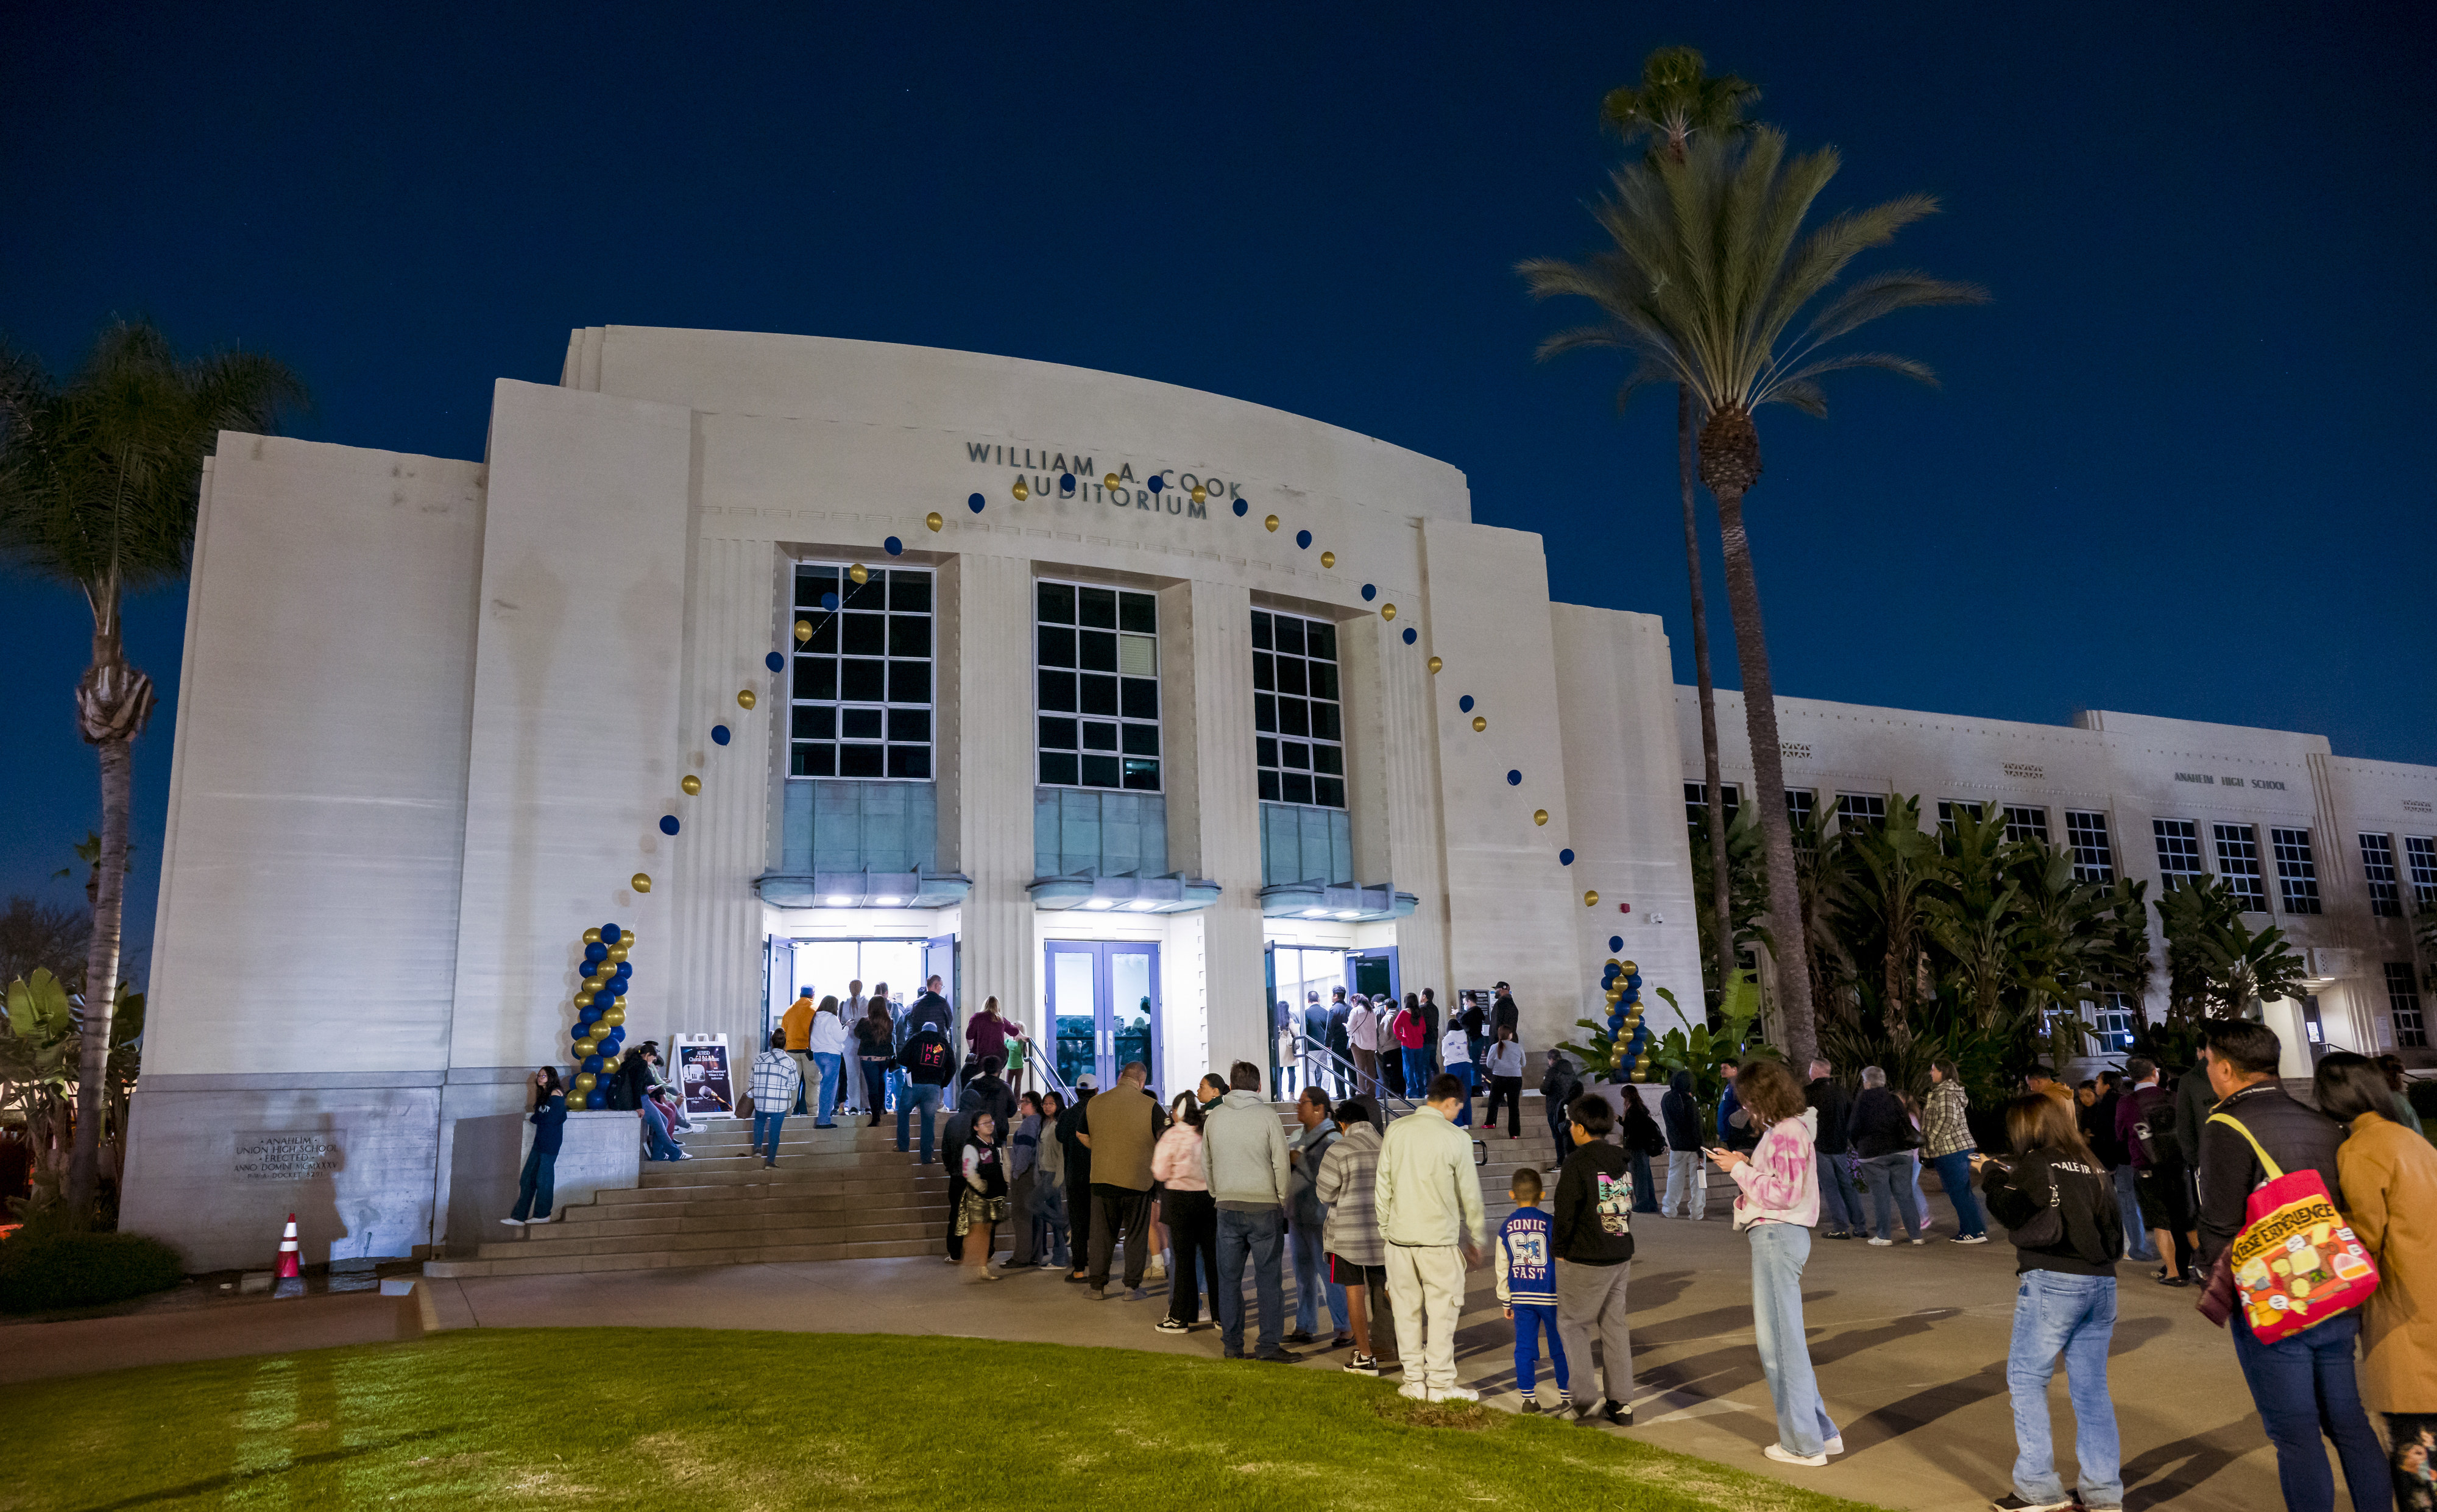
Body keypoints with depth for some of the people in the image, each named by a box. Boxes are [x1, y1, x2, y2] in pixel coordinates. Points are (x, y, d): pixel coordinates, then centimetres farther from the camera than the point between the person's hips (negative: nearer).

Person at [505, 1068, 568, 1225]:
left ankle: (543, 1215, 9)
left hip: (551, 1142, -9)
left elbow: (554, 1118, -16)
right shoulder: (543, 1094, 20)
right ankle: (519, 1217, 6)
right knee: (527, 1178, 5)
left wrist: (533, 1118, -5)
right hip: (540, 1140, 9)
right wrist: (533, 1117, -4)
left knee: (543, 1178, -2)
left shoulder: (556, 1093, -8)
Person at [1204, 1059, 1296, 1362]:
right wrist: (1283, 1204, 5)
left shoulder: (1214, 1117, 6)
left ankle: (1231, 1343, 12)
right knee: (1269, 1277, 2)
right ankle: (1269, 1344, 1)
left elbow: (1206, 1164, 14)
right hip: (1264, 1206, -3)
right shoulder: (1267, 1116, -5)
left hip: (1227, 1207, 3)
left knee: (1229, 1277, 9)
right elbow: (1281, 1166, -4)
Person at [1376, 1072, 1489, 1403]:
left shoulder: (1396, 1130, -1)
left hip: (1400, 1236, 4)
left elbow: (1383, 1185, 4)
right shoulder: (1457, 1139, -10)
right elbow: (1470, 1195, -3)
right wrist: (1476, 1239, 10)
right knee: (1442, 1311, 7)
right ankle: (1440, 1384, 11)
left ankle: (1415, 1381, 18)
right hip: (1440, 1238, -3)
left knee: (1407, 1310, 12)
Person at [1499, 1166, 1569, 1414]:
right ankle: (1566, 1395, 18)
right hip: (1551, 1296, -3)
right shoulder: (1550, 1224, -9)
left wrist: (1505, 1300, 17)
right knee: (1559, 1347, 10)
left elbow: (1503, 1268, 8)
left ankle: (1528, 1398, 9)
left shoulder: (1506, 1228, 2)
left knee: (1524, 1347, 8)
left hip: (1521, 1297, 3)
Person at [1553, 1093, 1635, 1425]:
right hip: (1620, 1257, 7)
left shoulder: (1577, 1163, -16)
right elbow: (1628, 1206, 13)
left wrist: (1560, 1249, -1)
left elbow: (1565, 1213, -16)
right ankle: (1622, 1404, 17)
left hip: (1584, 1260, -7)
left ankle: (1587, 1401, 0)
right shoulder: (1621, 1160, 6)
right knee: (1614, 1326, 14)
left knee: (1571, 1325, 5)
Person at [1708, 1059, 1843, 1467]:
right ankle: (1821, 1433, 23)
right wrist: (1747, 1165, 7)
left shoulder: (1786, 1133, -16)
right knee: (1784, 1339, 16)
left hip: (1777, 1236, -11)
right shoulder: (1787, 1129, 16)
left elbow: (1783, 1192, -21)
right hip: (1777, 1236, 11)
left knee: (1780, 1341, -3)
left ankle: (1804, 1443, 5)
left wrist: (1740, 1170, -13)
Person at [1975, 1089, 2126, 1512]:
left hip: (2053, 1282, -7)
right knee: (2091, 1386, 11)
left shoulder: (2036, 1163, -6)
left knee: (2025, 1378, 3)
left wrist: (1990, 1173, 6)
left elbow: (2009, 1210, -10)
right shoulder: (2094, 1167, 13)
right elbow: (2114, 1228, 14)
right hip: (2102, 1285, 7)